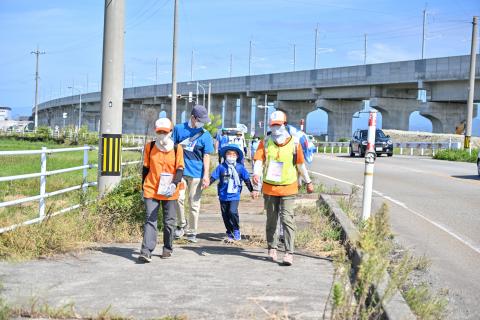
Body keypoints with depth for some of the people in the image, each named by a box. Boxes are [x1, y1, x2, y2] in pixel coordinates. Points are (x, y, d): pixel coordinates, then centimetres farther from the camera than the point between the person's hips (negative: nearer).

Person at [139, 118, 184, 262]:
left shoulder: (177, 149, 0)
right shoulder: (150, 147, 4)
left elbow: (180, 169, -4)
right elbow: (145, 168, 11)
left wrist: (174, 184, -21)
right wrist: (143, 188, 12)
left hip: (169, 192, 0)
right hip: (151, 190, 0)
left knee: (169, 222, 10)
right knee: (150, 220, -8)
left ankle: (167, 249, 27)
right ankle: (146, 251, -15)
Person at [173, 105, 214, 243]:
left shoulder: (205, 135, 2)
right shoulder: (179, 129, 4)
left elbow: (206, 156, 1)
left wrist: (206, 175, -6)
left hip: (196, 173, 0)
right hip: (180, 170, 0)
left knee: (194, 203, 4)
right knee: (179, 198, -12)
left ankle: (192, 232, 16)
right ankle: (181, 224, 11)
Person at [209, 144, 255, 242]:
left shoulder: (240, 167, 1)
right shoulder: (221, 167, 1)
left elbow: (247, 180, 8)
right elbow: (213, 177, 1)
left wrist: (252, 191, 8)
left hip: (234, 196, -2)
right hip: (223, 196, 2)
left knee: (233, 212, -20)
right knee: (225, 215, 7)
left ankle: (236, 230, 0)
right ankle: (229, 233, 22)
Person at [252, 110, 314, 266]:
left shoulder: (294, 143, 0)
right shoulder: (265, 142, 1)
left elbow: (301, 164, 10)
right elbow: (259, 160, -11)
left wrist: (308, 182, 17)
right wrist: (256, 173, -30)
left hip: (288, 189, -2)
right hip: (269, 188, 2)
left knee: (287, 219, -9)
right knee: (271, 220, 13)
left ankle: (289, 252, -10)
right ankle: (272, 248, 28)